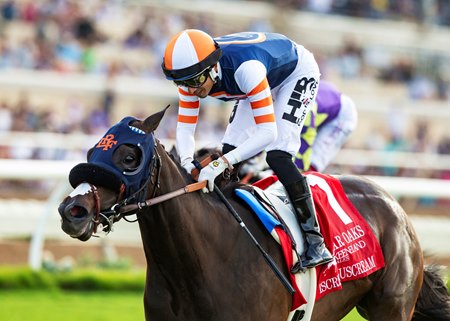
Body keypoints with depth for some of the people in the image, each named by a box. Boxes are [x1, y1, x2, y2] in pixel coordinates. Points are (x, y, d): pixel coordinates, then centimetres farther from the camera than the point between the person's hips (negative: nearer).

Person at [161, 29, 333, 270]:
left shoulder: (245, 69, -44)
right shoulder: (193, 73, -24)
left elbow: (268, 132, -44)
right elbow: (185, 127, -21)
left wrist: (223, 162, -53)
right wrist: (187, 164, -41)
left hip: (298, 72, -7)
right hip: (267, 79, 7)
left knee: (277, 157, -22)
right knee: (229, 151, -5)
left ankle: (316, 242, -19)